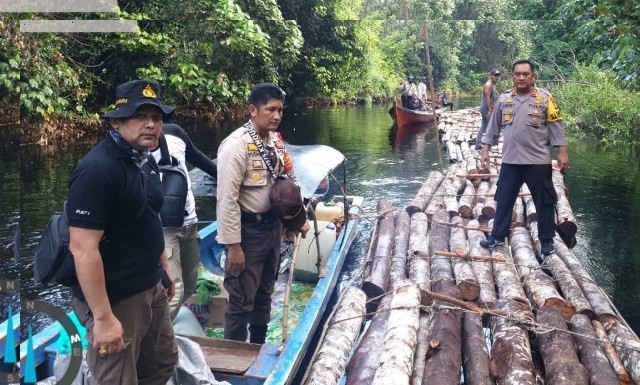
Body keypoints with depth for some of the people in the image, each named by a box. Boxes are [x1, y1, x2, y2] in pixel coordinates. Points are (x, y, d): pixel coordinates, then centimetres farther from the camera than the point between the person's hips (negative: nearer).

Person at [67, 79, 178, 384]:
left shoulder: (145, 161, 6)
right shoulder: (98, 169, -23)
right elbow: (83, 249, -26)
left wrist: (163, 267, 21)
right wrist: (103, 318, -26)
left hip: (151, 288, 9)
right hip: (116, 299, -9)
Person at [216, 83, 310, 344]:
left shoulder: (276, 140, 4)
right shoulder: (237, 145, -19)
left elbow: (290, 181, 17)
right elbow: (227, 199, -21)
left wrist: (300, 217, 13)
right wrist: (233, 245, -21)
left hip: (273, 225, 8)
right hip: (248, 231, -8)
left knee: (264, 293, 21)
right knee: (242, 299, 2)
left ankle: (258, 348, 39)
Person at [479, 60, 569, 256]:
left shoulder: (545, 98, -6)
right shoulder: (504, 98, 4)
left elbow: (556, 127, -4)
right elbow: (494, 127, 10)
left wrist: (562, 153, -7)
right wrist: (485, 150, 9)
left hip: (538, 160, -3)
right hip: (510, 160, 3)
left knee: (544, 202, 6)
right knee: (503, 200, 11)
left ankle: (547, 240, 20)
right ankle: (498, 236, 24)